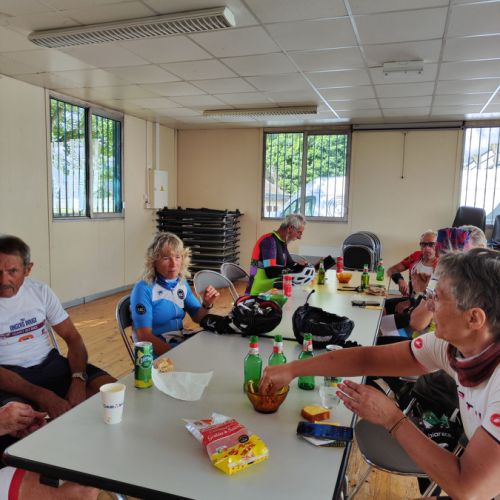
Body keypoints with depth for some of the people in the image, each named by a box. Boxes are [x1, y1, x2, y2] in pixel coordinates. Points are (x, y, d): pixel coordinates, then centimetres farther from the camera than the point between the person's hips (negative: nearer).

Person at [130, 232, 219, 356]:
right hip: (157, 354, -6)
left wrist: (206, 305, -8)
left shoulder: (182, 283, 3)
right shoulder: (144, 289, -15)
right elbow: (144, 337, -17)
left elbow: (197, 318, 12)